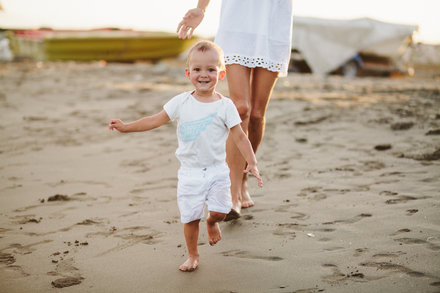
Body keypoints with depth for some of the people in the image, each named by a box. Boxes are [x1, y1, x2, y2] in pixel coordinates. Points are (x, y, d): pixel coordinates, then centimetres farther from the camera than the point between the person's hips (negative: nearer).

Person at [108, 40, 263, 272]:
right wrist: (125, 127, -4)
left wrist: (251, 163, -13)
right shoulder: (181, 102, -1)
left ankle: (212, 222, 26)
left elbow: (239, 137, -3)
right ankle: (192, 255, 25)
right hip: (190, 172, 1)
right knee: (190, 217, 1)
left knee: (220, 211, -13)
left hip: (216, 170, -1)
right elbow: (155, 120, 2)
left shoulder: (225, 106, -5)